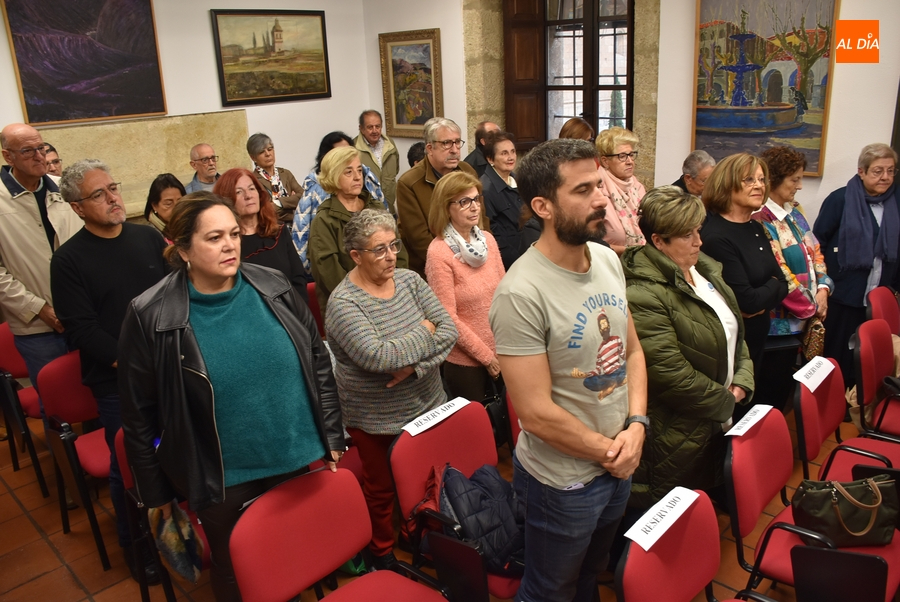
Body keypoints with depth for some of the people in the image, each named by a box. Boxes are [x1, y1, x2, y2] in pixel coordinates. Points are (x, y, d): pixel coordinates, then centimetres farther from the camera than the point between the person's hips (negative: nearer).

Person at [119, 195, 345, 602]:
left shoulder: (273, 288, -5)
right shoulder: (150, 317, -14)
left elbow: (318, 360, 3)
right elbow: (139, 415, -6)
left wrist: (331, 436, 4)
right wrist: (155, 492, 0)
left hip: (298, 461, 3)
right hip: (221, 481, -2)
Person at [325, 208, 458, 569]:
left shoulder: (410, 280, -2)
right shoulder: (342, 303, -19)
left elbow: (449, 331, -8)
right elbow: (377, 357, -30)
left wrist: (416, 365, -23)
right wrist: (424, 333, -17)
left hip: (428, 405, 5)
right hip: (376, 421, -4)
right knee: (381, 490, 15)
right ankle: (382, 553, 41)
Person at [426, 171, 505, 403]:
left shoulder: (487, 239, 0)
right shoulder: (438, 252, -17)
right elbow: (448, 317, -17)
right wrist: (486, 356, -13)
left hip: (501, 352, 5)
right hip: (465, 360, -5)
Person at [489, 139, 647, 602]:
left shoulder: (608, 259, -4)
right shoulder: (522, 294, -28)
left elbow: (632, 349, 6)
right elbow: (536, 412, -26)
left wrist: (636, 425, -8)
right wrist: (608, 451, -13)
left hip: (619, 465, 7)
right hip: (563, 481, -6)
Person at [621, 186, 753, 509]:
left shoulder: (704, 269, 6)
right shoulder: (643, 294, -25)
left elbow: (734, 328, 16)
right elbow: (670, 373, -27)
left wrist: (743, 380, 1)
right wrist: (726, 402, -13)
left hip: (716, 420, 9)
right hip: (675, 437, -9)